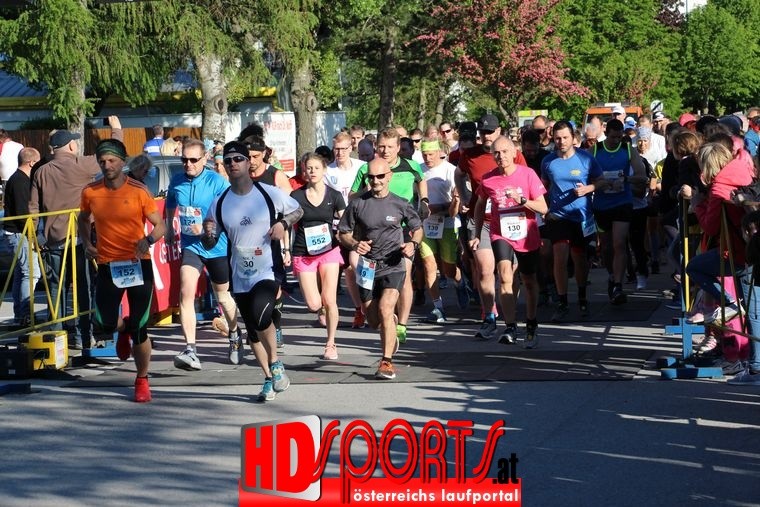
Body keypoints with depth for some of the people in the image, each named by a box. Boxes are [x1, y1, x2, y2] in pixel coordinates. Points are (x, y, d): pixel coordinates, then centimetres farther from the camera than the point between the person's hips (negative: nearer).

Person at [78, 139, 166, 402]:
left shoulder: (138, 191, -8)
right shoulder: (91, 192, 1)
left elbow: (160, 225, -5)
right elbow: (84, 219, 21)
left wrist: (148, 240, -26)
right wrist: (87, 243, 3)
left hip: (138, 264, -2)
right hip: (107, 264, 2)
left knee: (140, 328, -2)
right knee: (103, 325, -5)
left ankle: (142, 380, 16)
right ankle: (123, 328, 34)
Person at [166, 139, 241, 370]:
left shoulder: (217, 182, -14)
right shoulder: (176, 182, -1)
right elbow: (170, 208, 19)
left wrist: (207, 228, -27)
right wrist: (169, 234, 22)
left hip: (218, 247, -2)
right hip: (190, 246, 2)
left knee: (223, 296, 17)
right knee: (186, 293, -20)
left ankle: (235, 336, 47)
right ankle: (190, 351, -24)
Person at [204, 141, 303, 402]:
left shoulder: (270, 194, -4)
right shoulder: (219, 204, 4)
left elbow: (298, 210, 11)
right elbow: (210, 243, 10)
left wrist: (283, 223, -9)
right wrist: (208, 233, -13)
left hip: (269, 271, -4)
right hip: (239, 277, 5)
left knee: (260, 315, -28)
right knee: (253, 331, 10)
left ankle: (275, 364, -5)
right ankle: (270, 379, 26)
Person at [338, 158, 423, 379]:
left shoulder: (400, 204, -1)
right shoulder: (357, 204, 0)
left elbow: (417, 228, 13)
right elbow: (343, 233, 6)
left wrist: (413, 243, -8)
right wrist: (354, 244, -15)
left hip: (393, 265, -2)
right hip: (368, 266, 3)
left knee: (385, 309, -23)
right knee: (374, 320, 11)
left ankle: (387, 362, -17)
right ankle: (392, 325, 48)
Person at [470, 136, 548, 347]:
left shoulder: (527, 174, -10)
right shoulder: (488, 179, -5)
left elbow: (543, 208, -10)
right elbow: (480, 205, 15)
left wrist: (522, 200, -26)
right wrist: (477, 234, 14)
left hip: (527, 236, 0)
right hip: (501, 235, 0)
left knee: (529, 280, 14)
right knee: (505, 276, -22)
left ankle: (531, 326, 32)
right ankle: (510, 327, -22)